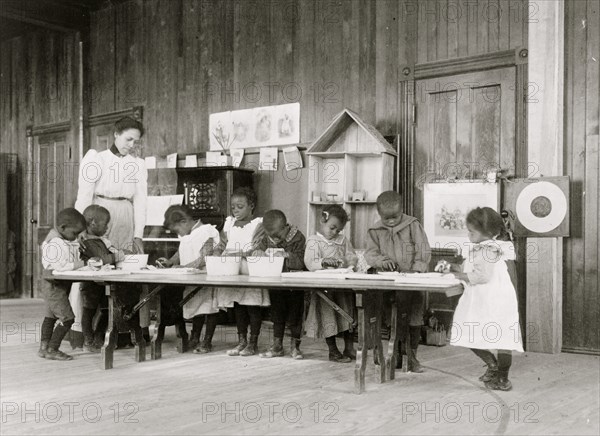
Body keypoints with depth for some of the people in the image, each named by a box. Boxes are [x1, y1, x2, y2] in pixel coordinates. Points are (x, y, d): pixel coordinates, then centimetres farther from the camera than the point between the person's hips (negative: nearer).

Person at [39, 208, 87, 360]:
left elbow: (70, 261, 14)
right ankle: (52, 350, -2)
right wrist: (81, 263, -25)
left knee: (51, 315, 18)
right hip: (53, 284, -11)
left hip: (60, 284, 11)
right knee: (67, 317, -10)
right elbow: (60, 266, -30)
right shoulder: (55, 243, -24)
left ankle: (44, 347, 29)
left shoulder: (66, 241, 8)